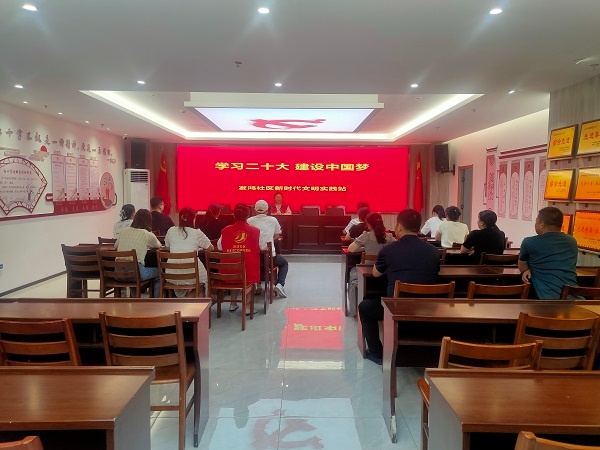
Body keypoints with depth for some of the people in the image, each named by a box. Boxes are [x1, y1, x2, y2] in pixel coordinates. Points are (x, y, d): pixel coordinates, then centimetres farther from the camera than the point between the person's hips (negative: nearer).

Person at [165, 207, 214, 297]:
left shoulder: (171, 231, 4)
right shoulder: (197, 233, -5)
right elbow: (211, 248, 6)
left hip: (172, 276, 3)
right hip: (191, 276, -3)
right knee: (204, 275, 29)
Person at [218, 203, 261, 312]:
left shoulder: (226, 230, 0)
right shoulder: (255, 231, -3)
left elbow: (220, 247, 9)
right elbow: (262, 248, 4)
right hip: (249, 271, -2)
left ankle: (233, 303, 37)